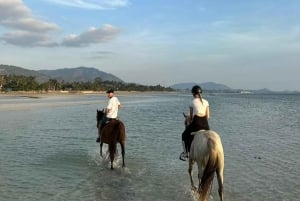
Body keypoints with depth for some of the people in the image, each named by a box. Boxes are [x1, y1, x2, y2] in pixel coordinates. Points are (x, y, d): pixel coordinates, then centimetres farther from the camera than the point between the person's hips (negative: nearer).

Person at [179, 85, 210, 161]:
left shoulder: (192, 102, 1)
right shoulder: (206, 102, 10)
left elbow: (191, 116, 8)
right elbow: (208, 116, 9)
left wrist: (190, 123, 24)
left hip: (196, 122, -3)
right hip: (205, 123, 4)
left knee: (185, 135, 18)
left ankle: (185, 153, 20)